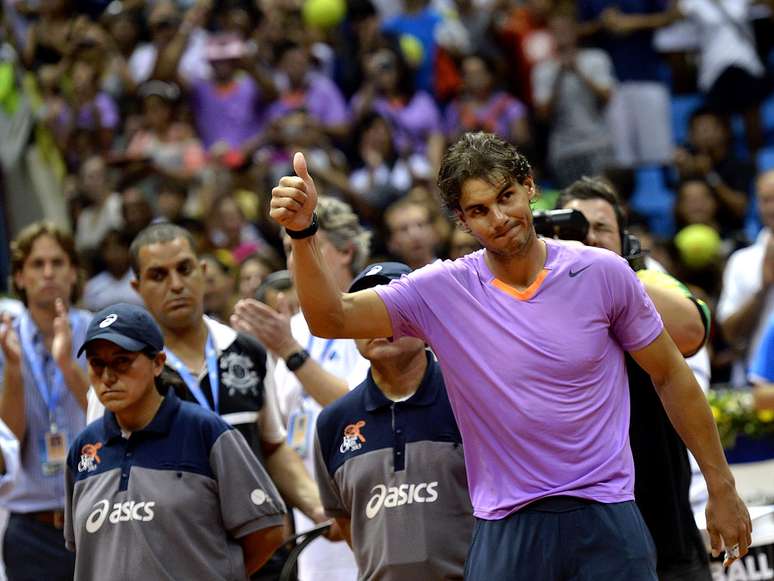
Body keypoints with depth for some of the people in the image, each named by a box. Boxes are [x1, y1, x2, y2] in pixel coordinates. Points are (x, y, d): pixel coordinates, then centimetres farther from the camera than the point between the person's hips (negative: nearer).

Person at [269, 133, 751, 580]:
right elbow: (333, 318, -8)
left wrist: (721, 488, 8)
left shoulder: (603, 273, -2)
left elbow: (671, 377, 6)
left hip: (606, 519, 0)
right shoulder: (441, 291, -2)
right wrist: (303, 233, -24)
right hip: (505, 529, 0)